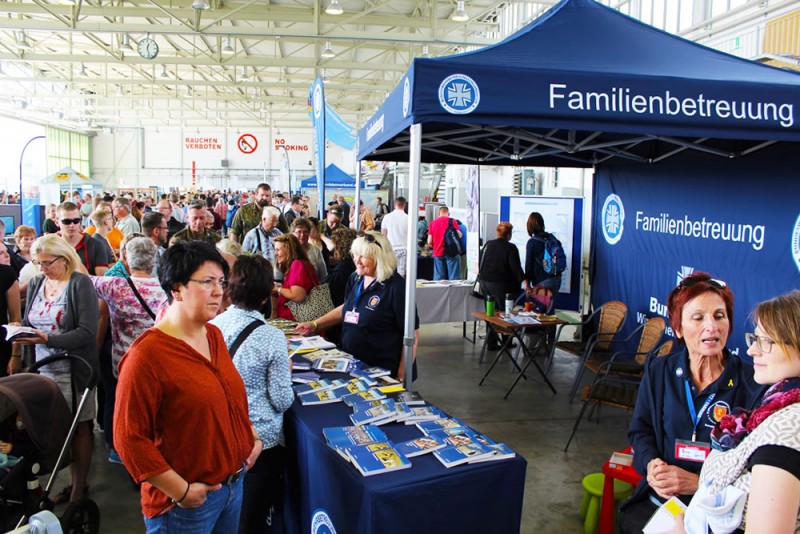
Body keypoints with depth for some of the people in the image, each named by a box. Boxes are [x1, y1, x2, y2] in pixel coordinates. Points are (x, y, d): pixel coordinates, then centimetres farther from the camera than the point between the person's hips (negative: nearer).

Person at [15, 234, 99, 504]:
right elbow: (28, 322, 16)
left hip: (74, 370, -5)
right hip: (43, 369, 5)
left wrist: (48, 340, -25)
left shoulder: (81, 284, -10)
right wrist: (20, 331, -4)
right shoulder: (35, 283, 8)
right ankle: (72, 481, 23)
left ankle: (79, 487, 17)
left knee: (79, 429, 5)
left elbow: (87, 331, -17)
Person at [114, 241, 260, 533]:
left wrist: (252, 437, 6)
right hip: (187, 505, -7)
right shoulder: (147, 355, -20)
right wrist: (182, 492, -19)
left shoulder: (214, 335, 3)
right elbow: (129, 438, -20)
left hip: (234, 484, 7)